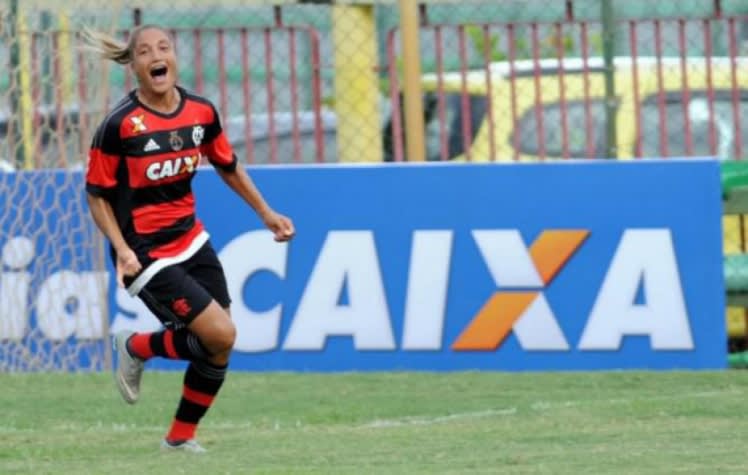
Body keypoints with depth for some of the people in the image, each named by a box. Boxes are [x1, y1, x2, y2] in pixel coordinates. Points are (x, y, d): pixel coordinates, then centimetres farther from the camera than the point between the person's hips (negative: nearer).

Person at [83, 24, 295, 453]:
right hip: (145, 254, -6)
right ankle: (137, 348, 10)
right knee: (221, 335, -15)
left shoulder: (202, 112, -1)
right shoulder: (120, 125, -18)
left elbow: (228, 167, 17)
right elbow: (97, 194, -10)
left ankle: (181, 436, 23)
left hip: (191, 240, 6)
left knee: (219, 349, 4)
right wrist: (122, 250, -21)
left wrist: (267, 214, 17)